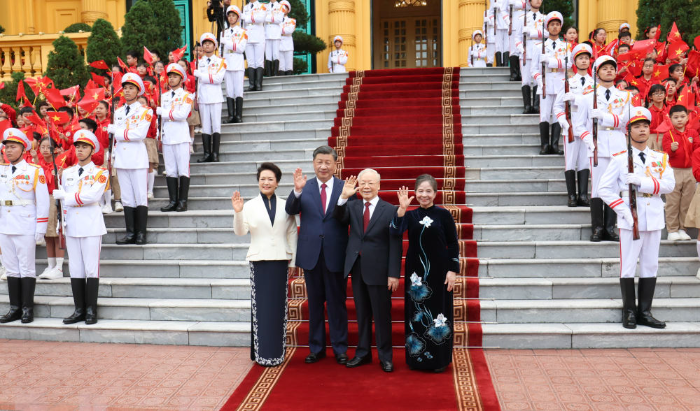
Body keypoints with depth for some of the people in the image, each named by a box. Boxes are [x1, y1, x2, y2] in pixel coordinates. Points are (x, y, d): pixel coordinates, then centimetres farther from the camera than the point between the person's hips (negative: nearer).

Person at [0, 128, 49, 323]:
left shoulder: (35, 171, -3)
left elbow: (42, 201, -5)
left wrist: (41, 228, -9)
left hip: (26, 227, -5)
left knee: (27, 268, 1)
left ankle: (27, 309, 8)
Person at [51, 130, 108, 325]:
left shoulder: (100, 172, 0)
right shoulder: (67, 173, 15)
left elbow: (93, 196, -15)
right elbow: (63, 200, 17)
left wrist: (64, 196, -10)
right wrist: (63, 221, 8)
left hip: (92, 226, -5)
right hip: (71, 226, 5)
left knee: (91, 268, -3)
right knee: (75, 269, 6)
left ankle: (91, 311, 5)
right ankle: (79, 310, 13)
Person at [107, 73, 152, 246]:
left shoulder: (145, 111, -1)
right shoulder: (118, 112, 17)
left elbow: (140, 134, -15)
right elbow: (116, 136, 21)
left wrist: (116, 131, -9)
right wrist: (114, 155, 11)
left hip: (138, 159, -5)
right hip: (121, 159, 6)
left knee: (141, 196, -4)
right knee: (126, 197, 6)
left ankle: (141, 233, 1)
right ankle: (130, 233, 11)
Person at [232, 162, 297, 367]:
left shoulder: (285, 206, 7)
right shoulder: (250, 206, 4)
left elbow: (292, 234, 9)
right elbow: (240, 231, -5)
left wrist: (293, 260, 7)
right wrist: (237, 212, -21)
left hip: (280, 260, 1)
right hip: (259, 261, -1)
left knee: (279, 306, 5)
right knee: (260, 306, 0)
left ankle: (277, 352, 14)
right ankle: (262, 352, 9)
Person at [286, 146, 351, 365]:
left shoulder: (345, 187, 0)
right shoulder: (304, 187, 3)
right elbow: (291, 210, -11)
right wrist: (297, 191, -26)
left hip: (335, 254, -2)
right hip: (311, 254, 2)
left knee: (337, 303, 7)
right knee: (315, 303, 13)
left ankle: (340, 349, 20)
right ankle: (316, 348, 26)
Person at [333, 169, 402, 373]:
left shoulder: (390, 210, -5)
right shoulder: (352, 207, 7)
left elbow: (395, 245, -8)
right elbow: (338, 217, -12)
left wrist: (394, 274, -12)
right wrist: (343, 197, -26)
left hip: (378, 270, -4)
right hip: (356, 268, 4)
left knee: (381, 315, 5)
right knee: (362, 314, 14)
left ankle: (385, 357, 18)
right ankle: (363, 353, 27)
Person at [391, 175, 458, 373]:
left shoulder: (443, 215, -2)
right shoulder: (410, 215, 3)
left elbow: (453, 244, -1)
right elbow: (396, 232, -15)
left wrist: (453, 270, -7)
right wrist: (402, 208, -25)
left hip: (438, 271, -2)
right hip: (415, 271, 2)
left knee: (438, 312, 5)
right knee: (416, 313, 8)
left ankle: (439, 359, 18)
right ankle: (417, 357, 21)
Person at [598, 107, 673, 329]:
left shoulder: (660, 158, 10)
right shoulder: (620, 158, 0)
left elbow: (669, 185, -5)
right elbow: (605, 188, -3)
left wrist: (642, 182, -19)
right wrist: (623, 209, -13)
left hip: (654, 219, 4)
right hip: (630, 220, -3)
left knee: (650, 266, 7)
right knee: (628, 267, 0)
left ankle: (645, 312, 16)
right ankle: (629, 312, 9)